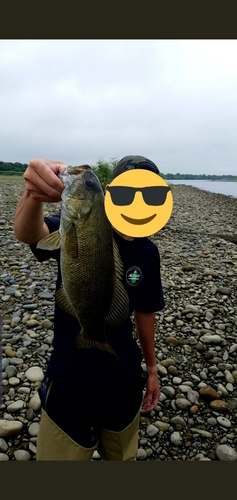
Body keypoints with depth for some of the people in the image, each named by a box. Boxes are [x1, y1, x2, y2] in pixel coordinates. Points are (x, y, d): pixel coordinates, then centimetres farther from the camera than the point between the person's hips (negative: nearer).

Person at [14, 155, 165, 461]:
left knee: (122, 457, 25)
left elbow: (144, 312, 7)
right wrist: (34, 195, -58)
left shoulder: (148, 253, -4)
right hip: (68, 385, -3)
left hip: (124, 385, 4)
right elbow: (27, 233, -37)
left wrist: (151, 368, 14)